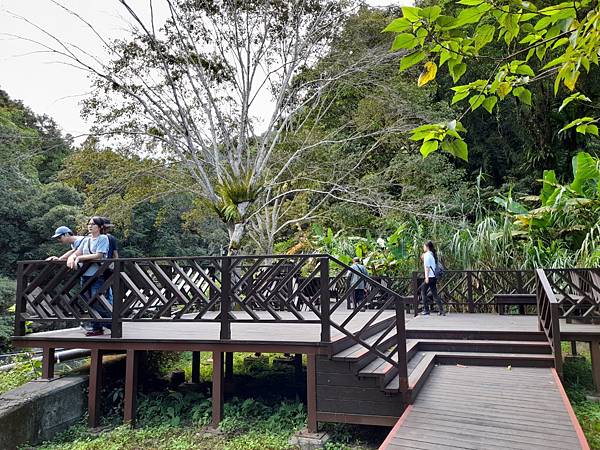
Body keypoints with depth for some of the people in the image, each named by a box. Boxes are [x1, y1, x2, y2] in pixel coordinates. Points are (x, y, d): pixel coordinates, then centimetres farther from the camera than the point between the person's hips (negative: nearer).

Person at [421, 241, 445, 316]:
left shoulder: (427, 254, -9)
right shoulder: (433, 254, 17)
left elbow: (427, 266, -15)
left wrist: (426, 277, -18)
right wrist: (423, 258, 25)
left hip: (429, 277, -8)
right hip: (434, 277, 8)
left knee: (423, 292, 4)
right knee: (434, 294, 9)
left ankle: (426, 310, 3)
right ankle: (441, 310, 2)